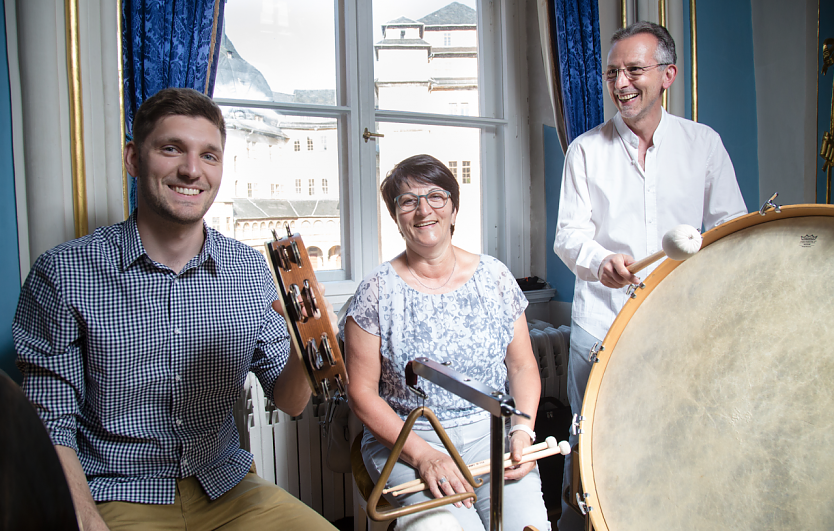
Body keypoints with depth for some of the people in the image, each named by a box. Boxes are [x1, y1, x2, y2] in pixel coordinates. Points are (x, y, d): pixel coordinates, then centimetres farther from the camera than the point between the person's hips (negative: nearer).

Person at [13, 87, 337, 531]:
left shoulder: (250, 270, 0)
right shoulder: (64, 274, -9)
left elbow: (288, 402, 4)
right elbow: (50, 426, -6)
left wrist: (303, 351, -18)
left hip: (226, 490, 3)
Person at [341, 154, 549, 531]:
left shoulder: (494, 276, 3)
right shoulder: (377, 291, -5)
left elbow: (523, 366, 8)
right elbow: (361, 391, -6)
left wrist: (523, 430, -10)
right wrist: (422, 454, -17)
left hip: (491, 430, 3)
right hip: (404, 438, -2)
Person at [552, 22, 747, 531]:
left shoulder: (704, 142, 7)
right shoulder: (586, 149, 4)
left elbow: (732, 228, 8)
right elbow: (569, 234, -2)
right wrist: (601, 261, -24)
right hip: (601, 322, 0)